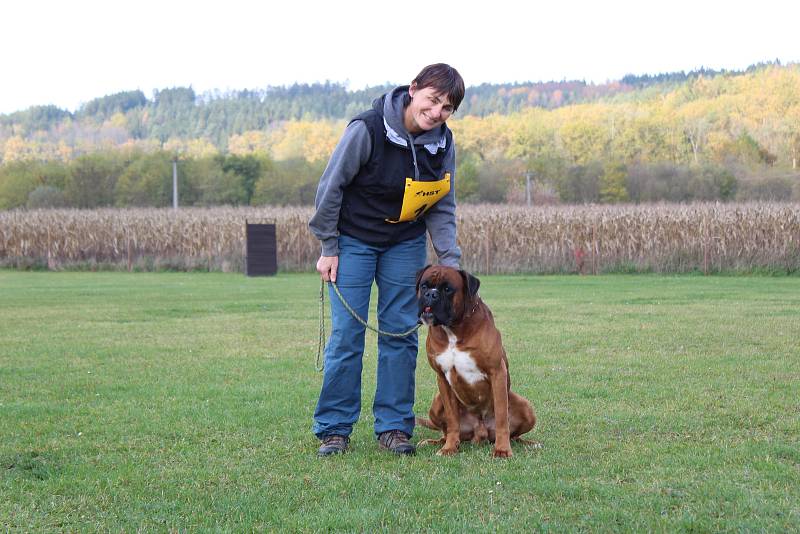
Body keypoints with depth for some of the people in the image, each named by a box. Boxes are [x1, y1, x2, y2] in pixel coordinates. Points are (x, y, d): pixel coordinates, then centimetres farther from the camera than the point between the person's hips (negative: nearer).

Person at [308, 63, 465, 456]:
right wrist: (329, 249, -11)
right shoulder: (367, 129, -22)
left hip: (406, 244, 4)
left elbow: (442, 210, -1)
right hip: (353, 241, -4)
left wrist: (450, 264, -12)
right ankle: (334, 428, 4)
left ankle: (394, 426, 10)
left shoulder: (443, 143, -7)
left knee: (401, 332, 2)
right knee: (347, 332, -5)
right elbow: (330, 187, -14)